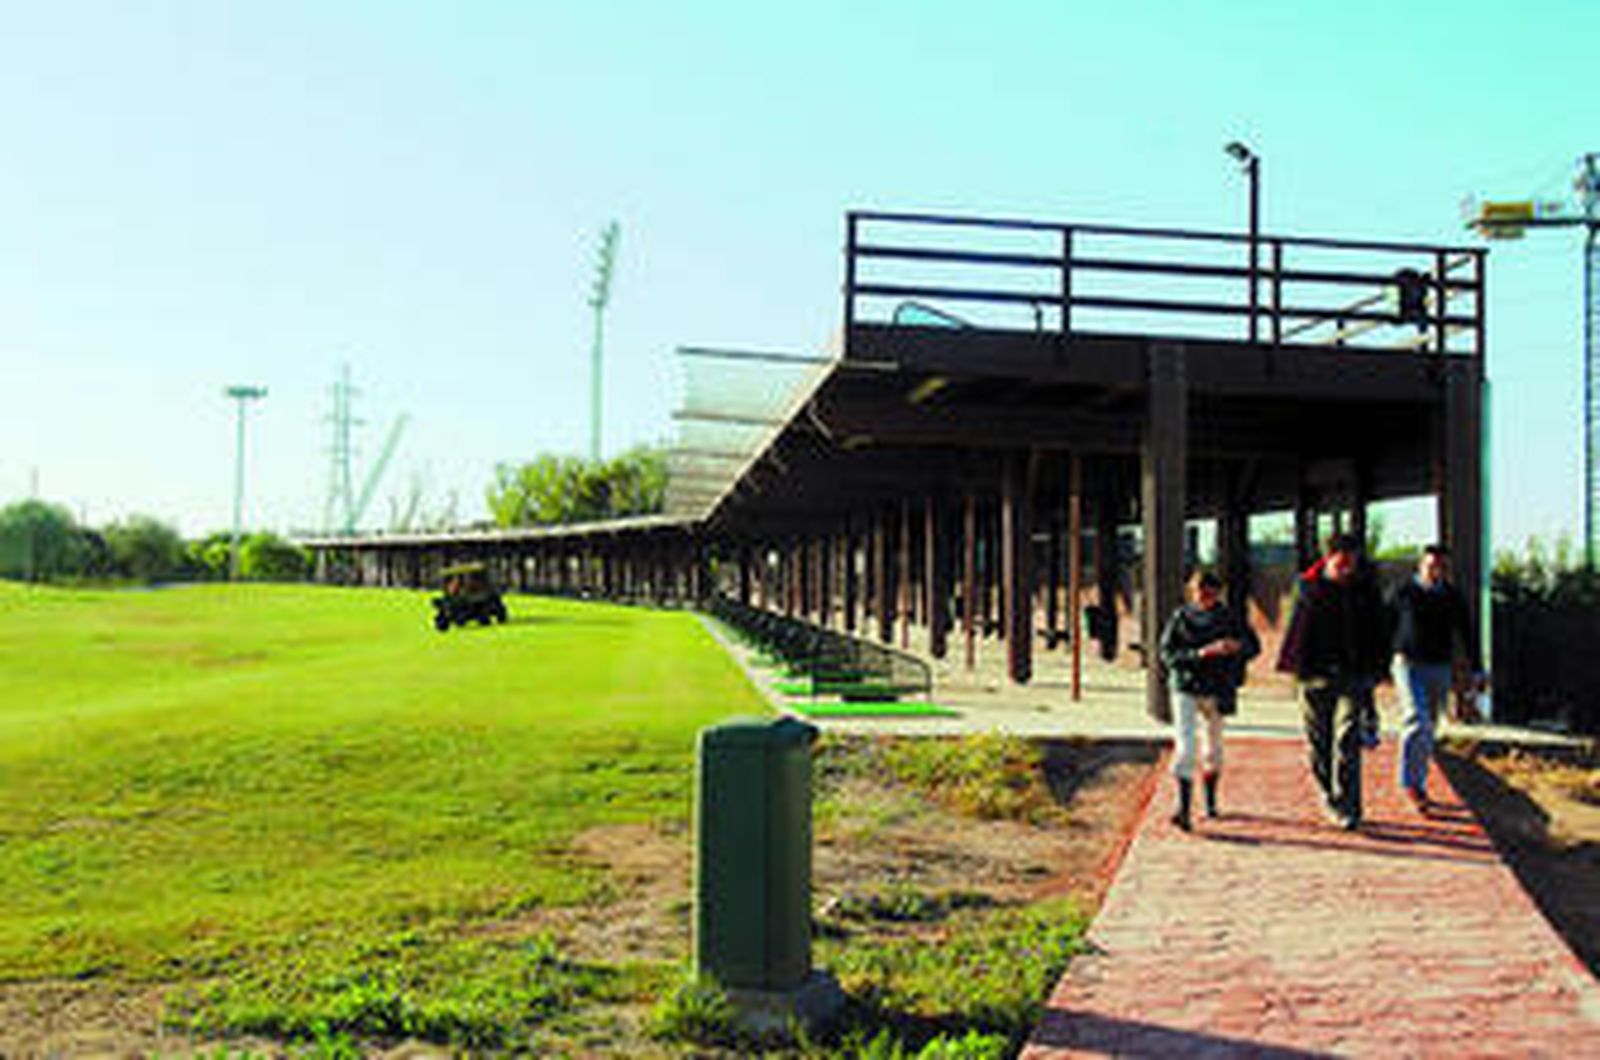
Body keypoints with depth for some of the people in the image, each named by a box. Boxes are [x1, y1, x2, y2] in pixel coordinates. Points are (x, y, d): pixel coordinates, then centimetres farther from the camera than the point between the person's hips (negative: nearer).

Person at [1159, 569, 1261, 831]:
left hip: (1217, 691, 2)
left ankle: (1210, 800, 35)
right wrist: (1199, 654, -20)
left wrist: (1237, 646, -17)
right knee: (1184, 746, -14)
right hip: (1185, 689, -2)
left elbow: (1254, 646, 6)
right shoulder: (1180, 617, -1)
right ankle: (1183, 807, -17)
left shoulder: (1228, 618, 2)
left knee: (1214, 748, 14)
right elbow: (1167, 653, -6)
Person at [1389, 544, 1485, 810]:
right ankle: (1409, 781, -7)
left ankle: (1418, 784, 21)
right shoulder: (1403, 594, -5)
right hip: (1409, 665, -4)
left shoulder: (1454, 598, 4)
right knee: (1417, 720, -18)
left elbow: (1468, 635, 7)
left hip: (1440, 670, 4)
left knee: (1429, 727, 9)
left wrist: (1477, 671, -1)